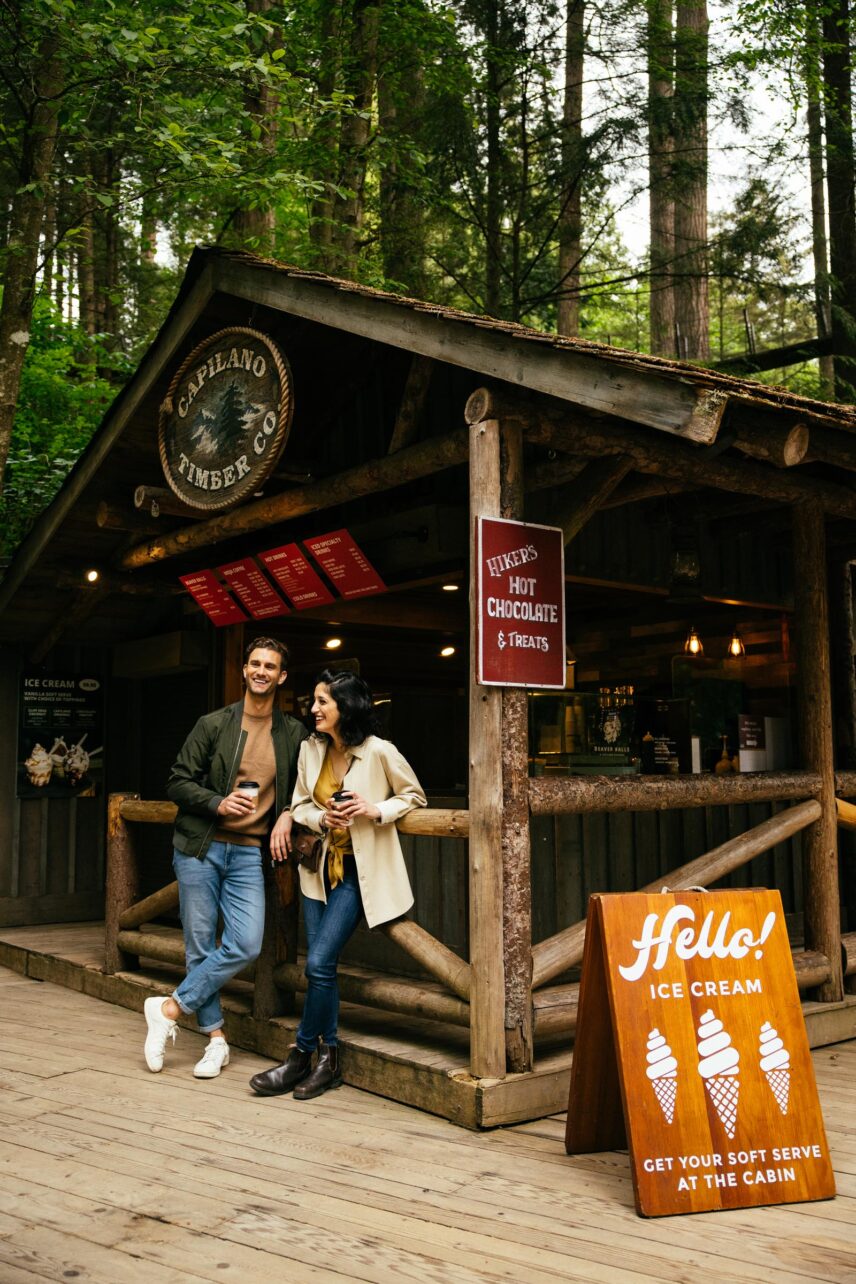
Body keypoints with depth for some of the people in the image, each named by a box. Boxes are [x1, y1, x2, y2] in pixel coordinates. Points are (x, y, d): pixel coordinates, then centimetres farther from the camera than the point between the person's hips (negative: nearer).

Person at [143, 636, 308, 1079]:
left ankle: (169, 1009, 4)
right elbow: (178, 782, 1)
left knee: (245, 945, -12)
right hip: (200, 848, -1)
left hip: (249, 852, 2)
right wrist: (219, 803, -15)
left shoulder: (294, 734, 7)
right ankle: (215, 1038, 15)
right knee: (201, 947, 2)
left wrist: (287, 814, 0)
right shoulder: (213, 724, 1)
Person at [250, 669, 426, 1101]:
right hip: (321, 865, 6)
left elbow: (414, 795, -1)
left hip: (357, 870, -6)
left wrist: (376, 810, -18)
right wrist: (322, 818, -13)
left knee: (319, 962, -10)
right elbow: (299, 805, 9)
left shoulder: (379, 752, -14)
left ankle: (302, 1056, 8)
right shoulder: (311, 749, 1)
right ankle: (328, 1060, 19)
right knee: (320, 965, 6)